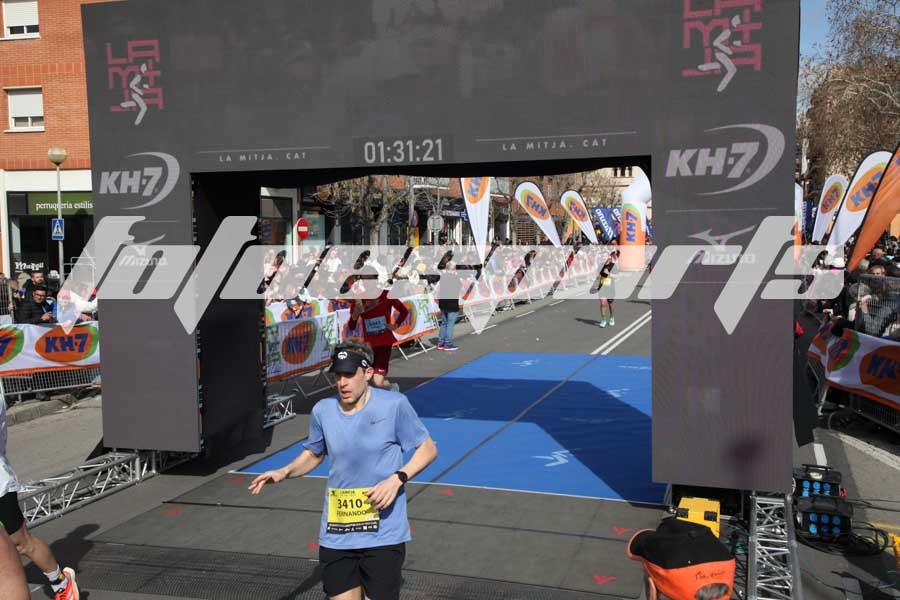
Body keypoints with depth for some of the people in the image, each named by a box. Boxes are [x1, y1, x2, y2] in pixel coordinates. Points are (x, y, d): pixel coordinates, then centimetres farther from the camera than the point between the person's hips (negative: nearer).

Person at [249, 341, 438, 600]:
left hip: (383, 536, -3)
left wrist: (397, 479, -17)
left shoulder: (394, 405, -10)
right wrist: (284, 472, 0)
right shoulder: (322, 411, 1)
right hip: (335, 536, 3)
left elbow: (428, 449, -1)